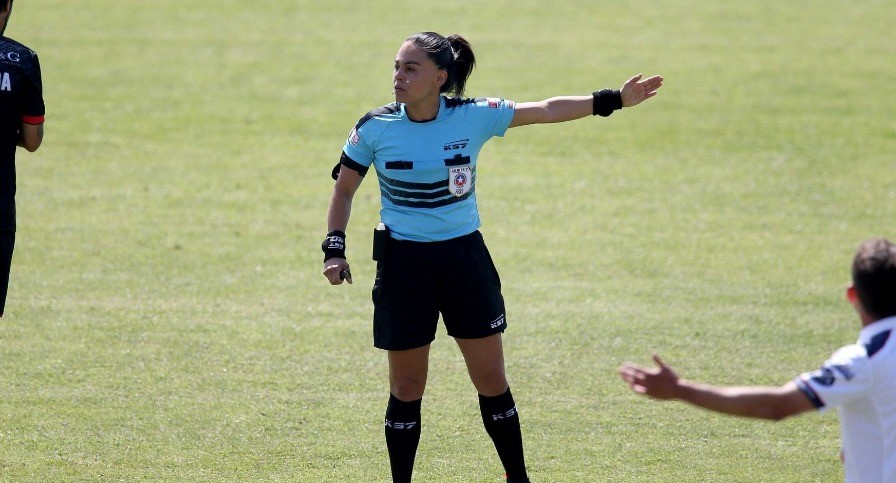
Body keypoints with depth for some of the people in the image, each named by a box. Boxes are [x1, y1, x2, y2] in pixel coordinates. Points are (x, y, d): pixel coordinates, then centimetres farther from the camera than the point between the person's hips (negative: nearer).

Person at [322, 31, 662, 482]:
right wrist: (334, 249, -4)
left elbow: (547, 110, -1)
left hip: (464, 258, 1)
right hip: (403, 264, -1)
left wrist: (613, 99, -3)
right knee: (406, 386, 4)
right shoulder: (375, 128, -8)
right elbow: (343, 190, 5)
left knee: (491, 379, 5)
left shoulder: (474, 117, -7)